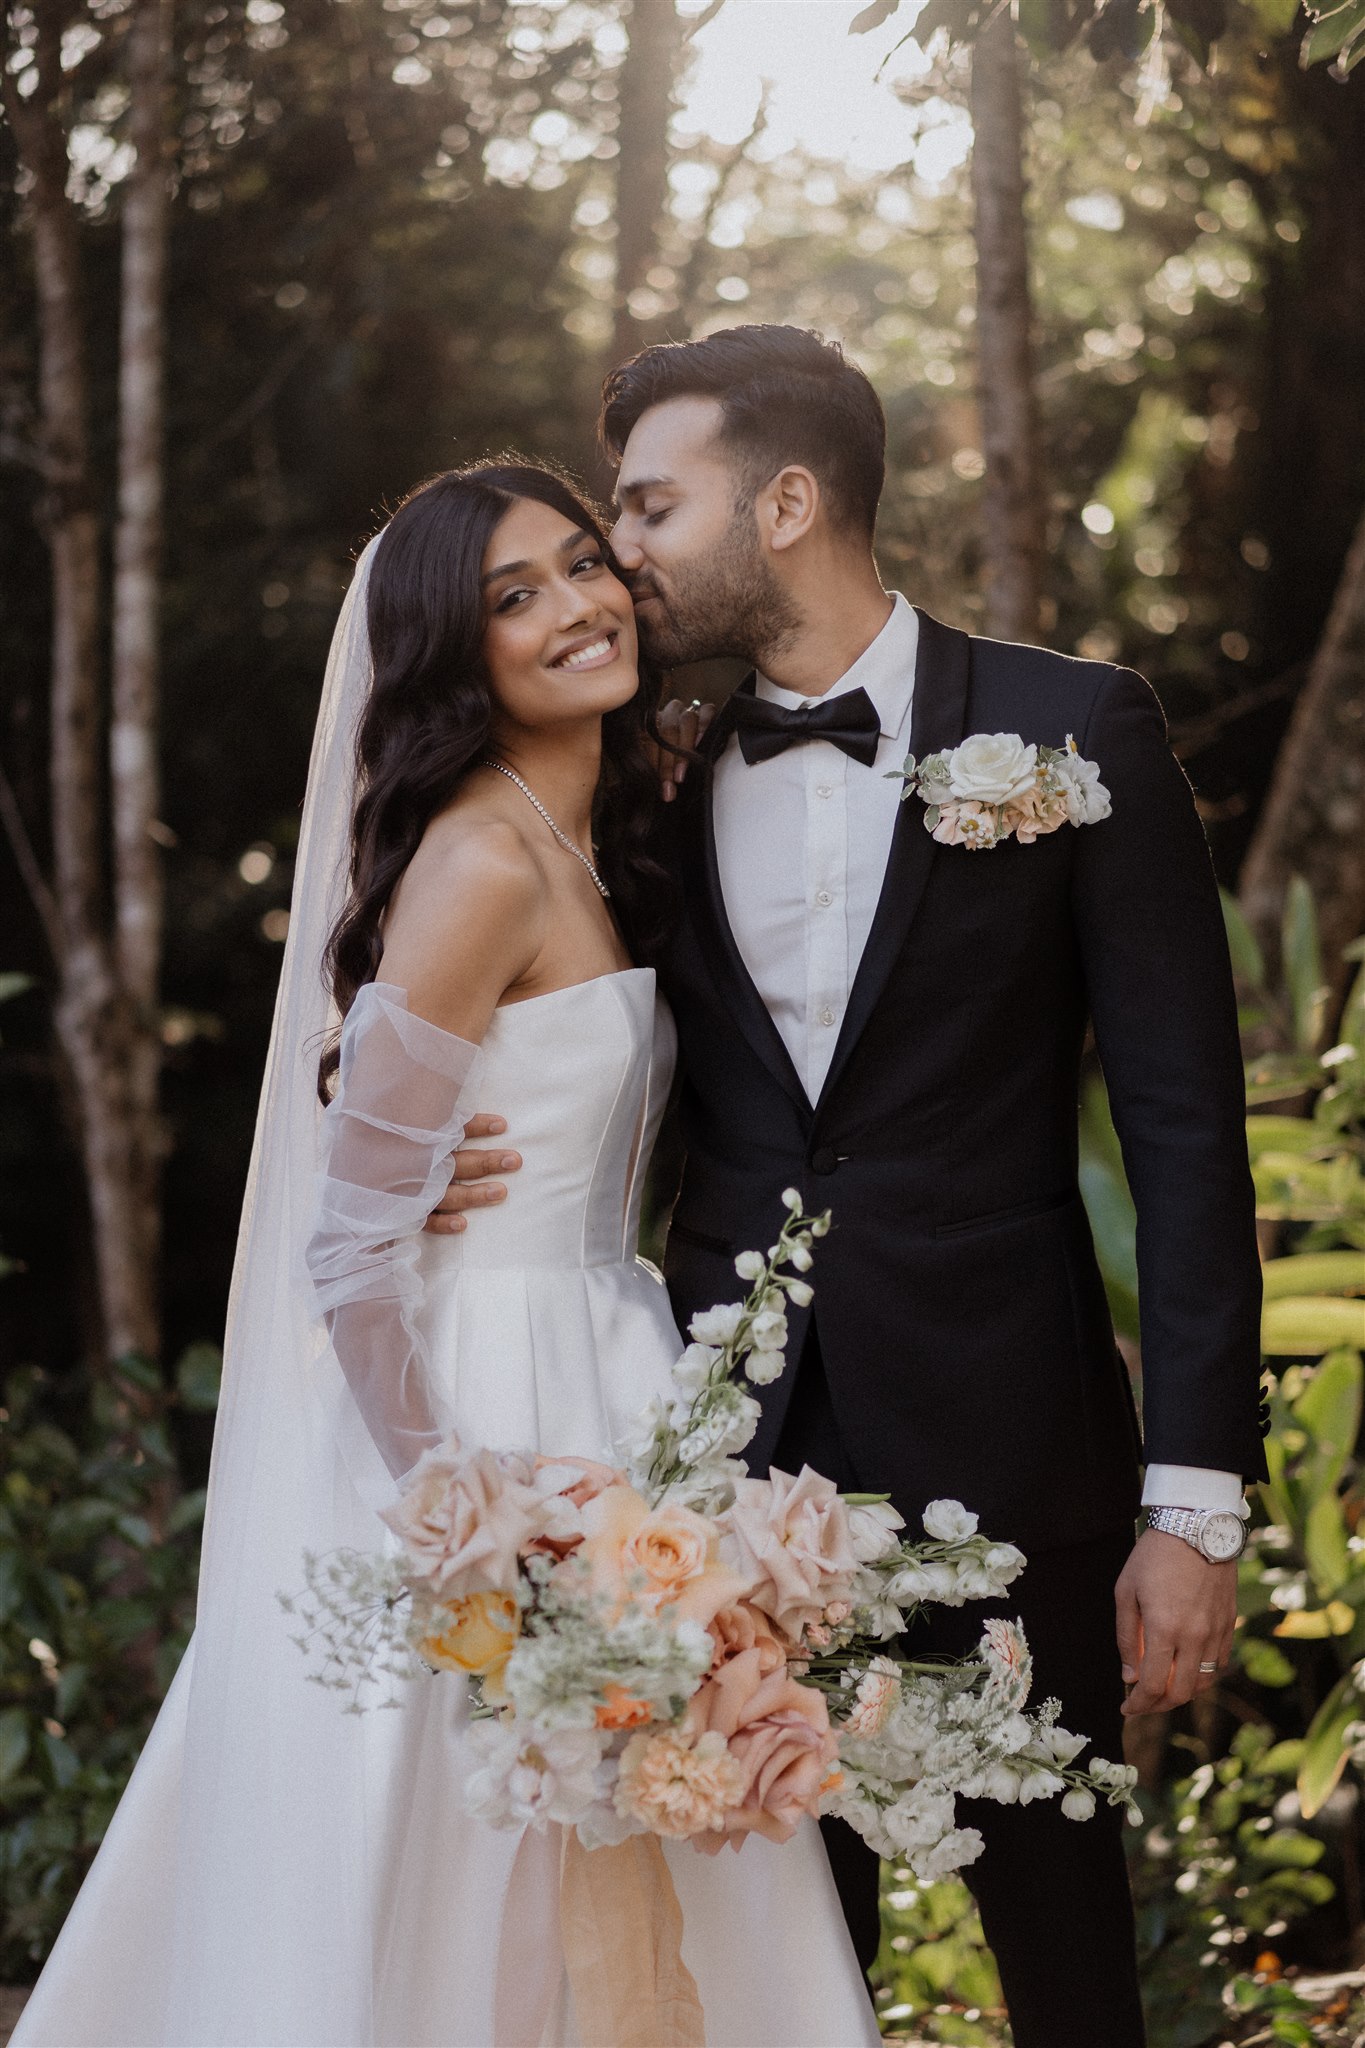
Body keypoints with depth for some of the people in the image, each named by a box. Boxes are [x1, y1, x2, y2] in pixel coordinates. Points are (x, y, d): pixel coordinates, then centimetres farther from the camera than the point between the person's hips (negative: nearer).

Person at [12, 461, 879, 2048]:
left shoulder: (580, 847, 11)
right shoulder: (482, 861, -17)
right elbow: (350, 1239, -20)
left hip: (589, 1396, 9)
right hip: (480, 1406, -9)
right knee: (473, 1901, 1)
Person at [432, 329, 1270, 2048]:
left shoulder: (1072, 731, -5)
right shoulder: (663, 779, 7)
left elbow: (1185, 1123, -7)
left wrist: (1195, 1499, -11)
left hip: (1003, 1446, -3)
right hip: (744, 1448, 4)